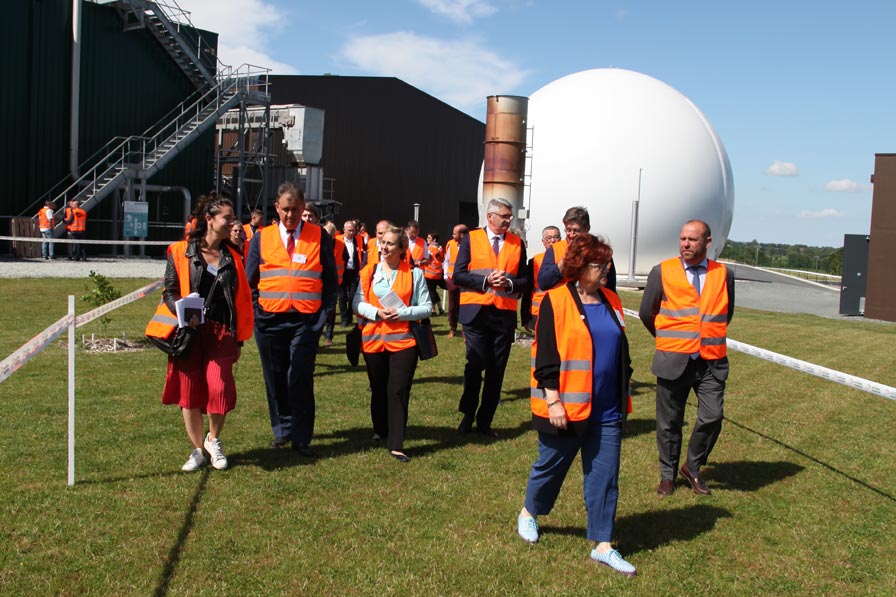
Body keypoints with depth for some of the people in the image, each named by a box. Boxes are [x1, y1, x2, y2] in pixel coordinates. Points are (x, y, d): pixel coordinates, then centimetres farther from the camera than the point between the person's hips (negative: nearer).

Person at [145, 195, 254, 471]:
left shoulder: (232, 256, 10)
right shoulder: (181, 252, 2)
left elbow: (241, 299, 13)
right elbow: (170, 291, 1)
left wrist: (238, 339, 11)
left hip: (221, 333, 1)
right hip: (188, 333, -1)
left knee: (219, 387, -14)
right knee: (189, 392, 5)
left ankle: (213, 439, 13)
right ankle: (198, 449, 23)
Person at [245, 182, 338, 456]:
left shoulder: (320, 237, 3)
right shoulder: (261, 238, 7)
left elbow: (330, 279, 6)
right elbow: (250, 281, 12)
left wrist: (324, 314, -3)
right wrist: (257, 314, 1)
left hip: (306, 320, -2)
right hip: (269, 320, 2)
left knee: (300, 378, -8)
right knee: (275, 378, 10)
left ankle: (301, 438, 3)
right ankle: (282, 429, 25)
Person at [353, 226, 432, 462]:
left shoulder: (414, 273, 2)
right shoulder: (369, 272, 7)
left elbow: (426, 307, 0)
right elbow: (357, 303, 4)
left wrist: (402, 313, -14)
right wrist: (376, 312, -13)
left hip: (403, 340, -2)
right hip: (373, 338, 2)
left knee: (399, 391, -7)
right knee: (379, 389, 14)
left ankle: (396, 444, -3)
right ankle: (380, 431, 36)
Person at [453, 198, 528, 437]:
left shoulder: (517, 243, 10)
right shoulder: (471, 239, 3)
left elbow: (525, 280, 9)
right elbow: (459, 275, -2)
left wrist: (509, 283, -11)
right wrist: (486, 280, -13)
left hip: (505, 314, 3)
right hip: (475, 312, -2)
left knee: (497, 370, 5)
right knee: (475, 364, -2)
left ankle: (484, 420, 15)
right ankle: (468, 415, 17)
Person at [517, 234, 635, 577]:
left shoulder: (610, 301, 9)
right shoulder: (556, 302, -10)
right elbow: (545, 357, -12)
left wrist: (623, 395, 17)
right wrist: (553, 401, -16)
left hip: (607, 411, 5)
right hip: (567, 407, -5)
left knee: (605, 477, 7)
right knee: (551, 466, 13)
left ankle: (602, 545, 17)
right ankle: (528, 513, 39)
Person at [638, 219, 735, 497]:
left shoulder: (724, 274, 5)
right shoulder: (662, 271, -1)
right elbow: (646, 313, 9)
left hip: (711, 361, 1)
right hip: (673, 360, -1)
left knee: (712, 417, -5)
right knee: (669, 422, 8)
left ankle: (693, 468, 20)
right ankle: (668, 474, 27)